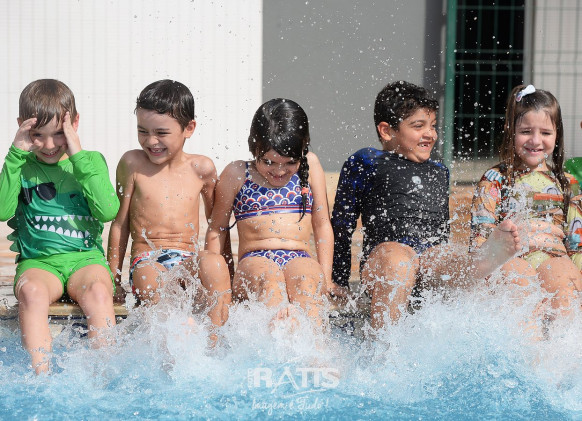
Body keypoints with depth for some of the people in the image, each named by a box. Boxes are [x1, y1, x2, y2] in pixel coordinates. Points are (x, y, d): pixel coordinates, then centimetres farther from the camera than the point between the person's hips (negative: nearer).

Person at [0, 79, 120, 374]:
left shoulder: (91, 162, 9)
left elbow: (108, 211, -8)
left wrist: (79, 158, -11)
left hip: (85, 257, 0)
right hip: (37, 262, 0)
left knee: (97, 291, -33)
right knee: (32, 291, -34)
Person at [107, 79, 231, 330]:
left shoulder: (201, 168, 8)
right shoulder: (133, 164, 5)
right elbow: (120, 222, 10)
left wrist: (226, 273, 16)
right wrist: (113, 272, 9)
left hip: (188, 260, 2)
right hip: (145, 259, -2)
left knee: (214, 263, -33)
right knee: (150, 276, -38)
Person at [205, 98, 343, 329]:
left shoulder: (309, 165, 14)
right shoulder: (236, 174, 10)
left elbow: (322, 225, 17)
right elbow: (216, 230, 16)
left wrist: (326, 279, 9)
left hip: (301, 260, 1)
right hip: (254, 261, -1)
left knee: (306, 277, -36)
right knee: (268, 275, -38)